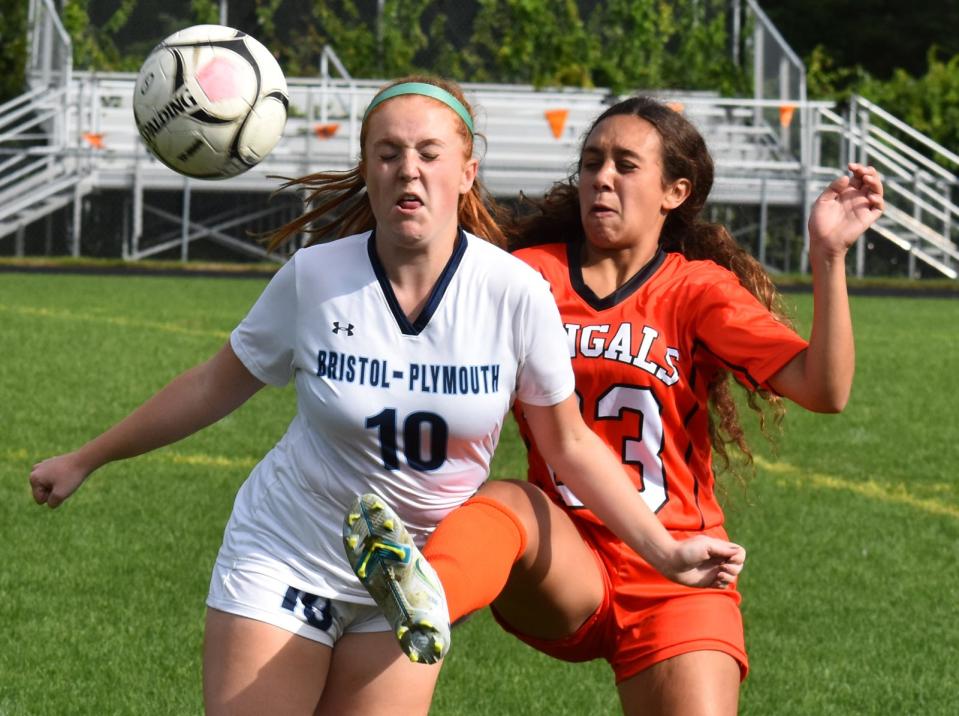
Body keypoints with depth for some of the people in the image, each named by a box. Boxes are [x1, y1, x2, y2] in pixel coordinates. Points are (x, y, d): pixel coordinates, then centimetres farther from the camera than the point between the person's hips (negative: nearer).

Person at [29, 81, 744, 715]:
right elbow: (214, 386, 3)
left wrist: (664, 550, -3)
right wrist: (86, 460, 9)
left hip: (411, 584, 1)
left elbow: (570, 441, 0)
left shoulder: (515, 292, -13)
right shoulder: (313, 278, -12)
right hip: (282, 557, -1)